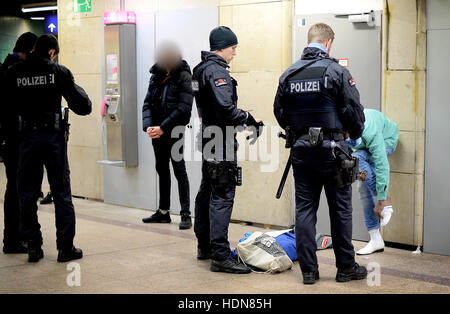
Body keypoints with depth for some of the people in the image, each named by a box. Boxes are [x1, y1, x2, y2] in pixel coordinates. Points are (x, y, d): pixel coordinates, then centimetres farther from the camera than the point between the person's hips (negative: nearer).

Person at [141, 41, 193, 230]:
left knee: (179, 170, -6)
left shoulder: (183, 76, -8)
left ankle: (186, 215, -3)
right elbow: (147, 103, 10)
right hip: (157, 132, 6)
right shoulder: (156, 76, 10)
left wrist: (163, 128, -16)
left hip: (174, 131, -6)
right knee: (162, 170, 13)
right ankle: (163, 212, 23)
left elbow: (183, 108, -14)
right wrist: (148, 126, -7)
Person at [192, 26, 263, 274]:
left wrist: (242, 118, 14)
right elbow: (226, 108, -26)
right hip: (221, 143, -11)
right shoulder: (217, 71, -16)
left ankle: (204, 246, 28)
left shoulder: (201, 69, 16)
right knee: (222, 197, -10)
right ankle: (220, 256, -10)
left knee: (207, 191, 17)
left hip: (208, 139, 11)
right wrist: (250, 120, -13)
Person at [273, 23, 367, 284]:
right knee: (341, 209, 7)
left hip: (301, 151, 4)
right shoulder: (336, 71, -9)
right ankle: (346, 267, 15)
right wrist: (355, 134, 12)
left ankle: (309, 270, 9)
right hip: (331, 150, -4)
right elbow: (354, 111, -7)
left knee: (304, 209, 7)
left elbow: (279, 112, 12)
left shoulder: (288, 74, 5)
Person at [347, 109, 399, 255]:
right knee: (364, 190, -8)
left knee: (358, 157, -34)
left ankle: (386, 201, -23)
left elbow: (382, 166, -41)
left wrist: (381, 201, -40)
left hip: (387, 141, -6)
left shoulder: (371, 134, -43)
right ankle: (376, 240, -3)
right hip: (363, 145, 6)